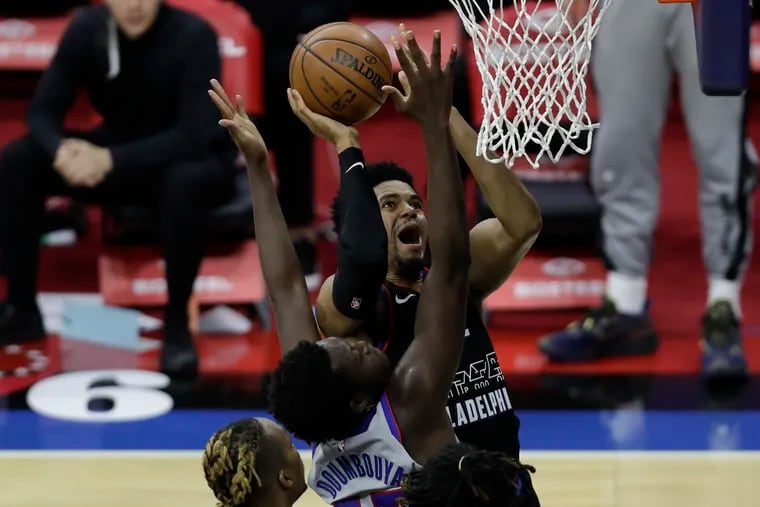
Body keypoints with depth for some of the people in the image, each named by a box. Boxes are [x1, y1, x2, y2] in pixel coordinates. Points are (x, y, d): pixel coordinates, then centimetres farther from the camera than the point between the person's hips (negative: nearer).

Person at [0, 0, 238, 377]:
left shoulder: (193, 36, -24)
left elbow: (194, 136, -30)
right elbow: (43, 110, -9)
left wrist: (111, 160, -40)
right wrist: (62, 150, -33)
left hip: (193, 160, -5)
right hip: (118, 156, 5)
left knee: (184, 182, -41)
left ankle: (176, 323, -22)